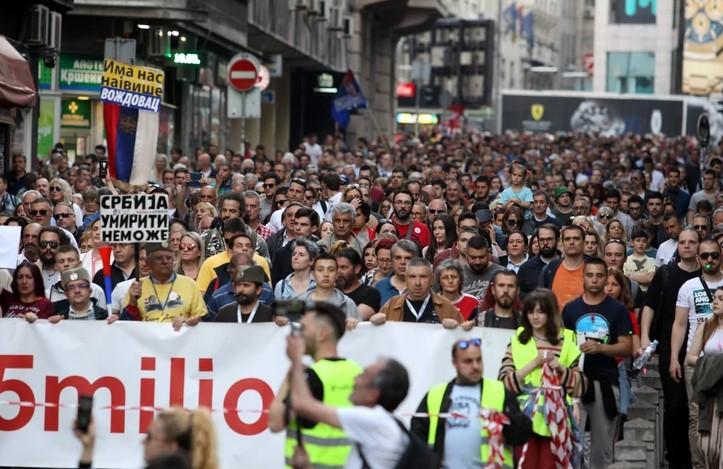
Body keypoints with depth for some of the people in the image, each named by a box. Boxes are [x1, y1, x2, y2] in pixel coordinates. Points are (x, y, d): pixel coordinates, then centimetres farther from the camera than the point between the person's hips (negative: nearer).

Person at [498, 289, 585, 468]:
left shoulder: (566, 341, 7)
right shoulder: (518, 340, 4)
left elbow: (581, 386, 7)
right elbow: (504, 382, -5)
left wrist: (561, 368, -9)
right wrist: (534, 363, -12)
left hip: (555, 419, 1)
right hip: (525, 417, -1)